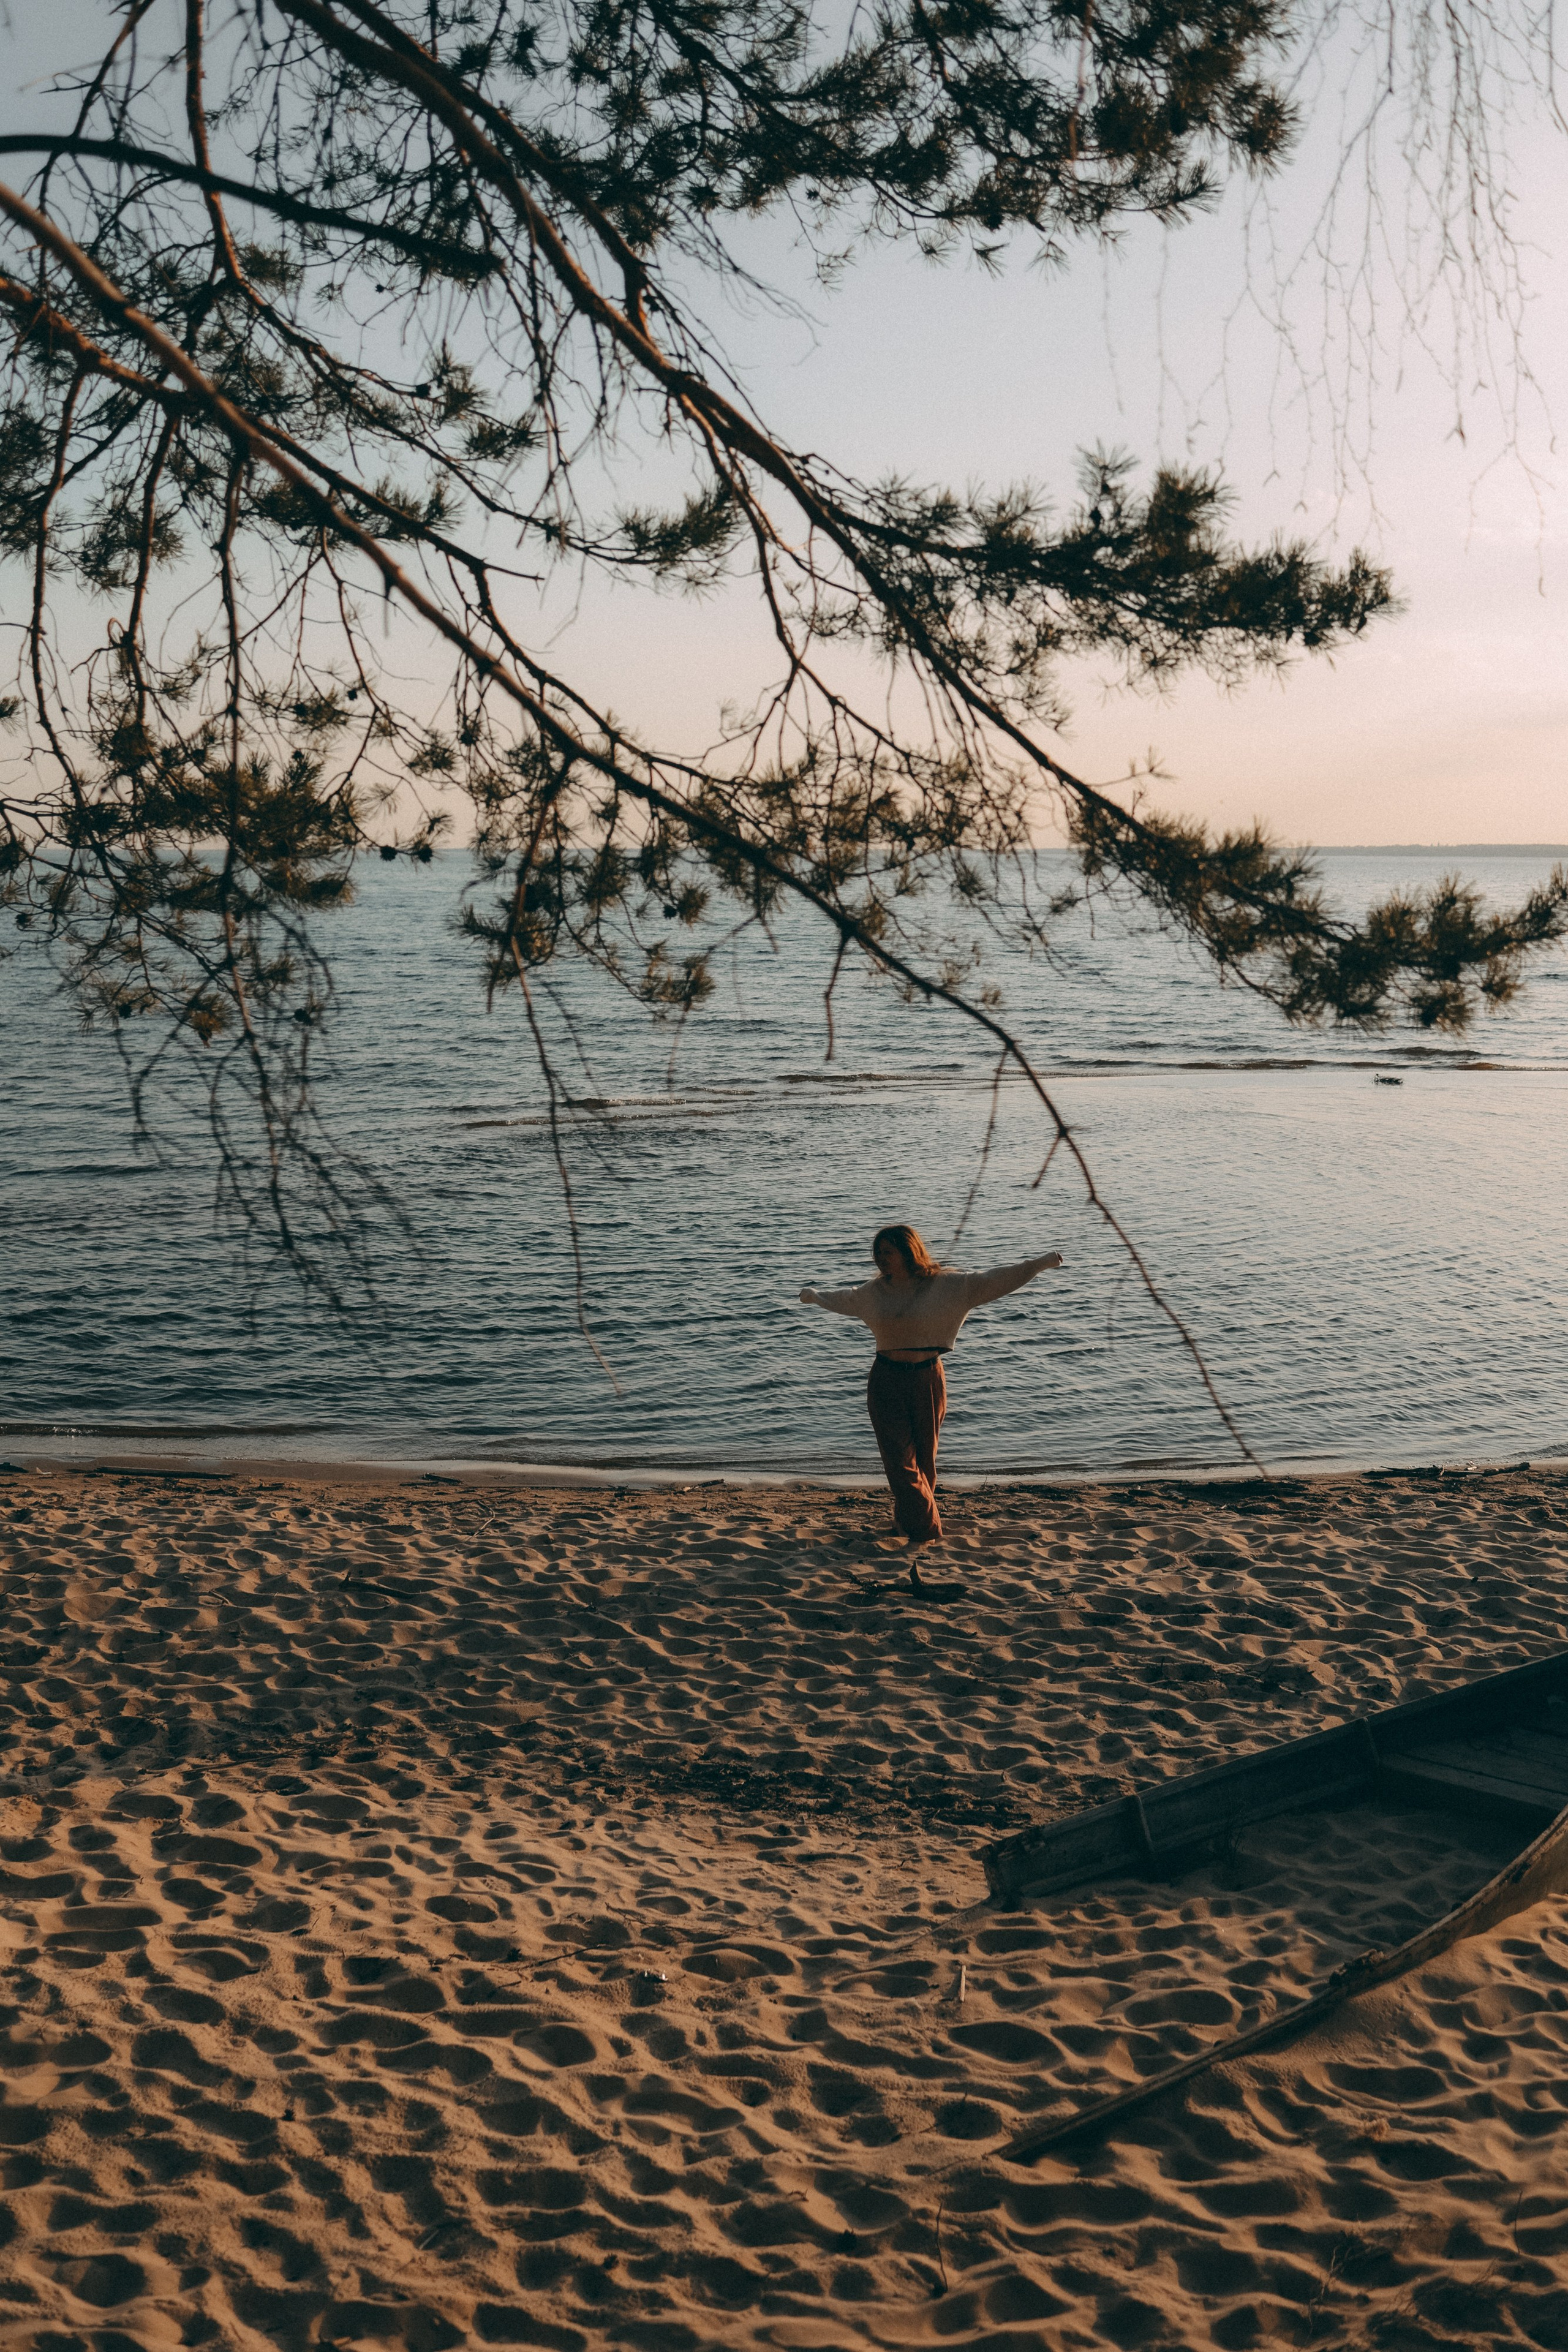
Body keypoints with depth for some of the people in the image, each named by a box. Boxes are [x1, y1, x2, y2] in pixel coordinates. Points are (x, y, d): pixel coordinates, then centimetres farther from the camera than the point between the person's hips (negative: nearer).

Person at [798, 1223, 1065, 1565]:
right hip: (886, 1382, 1)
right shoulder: (874, 1292, 5)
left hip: (927, 1379, -1)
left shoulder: (946, 1285, -4)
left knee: (924, 1457, 8)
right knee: (900, 1458, -6)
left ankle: (908, 1521, 24)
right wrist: (815, 1296, 44)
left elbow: (992, 1281, -3)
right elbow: (843, 1300, 26)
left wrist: (1040, 1263, -7)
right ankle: (924, 1528, -4)